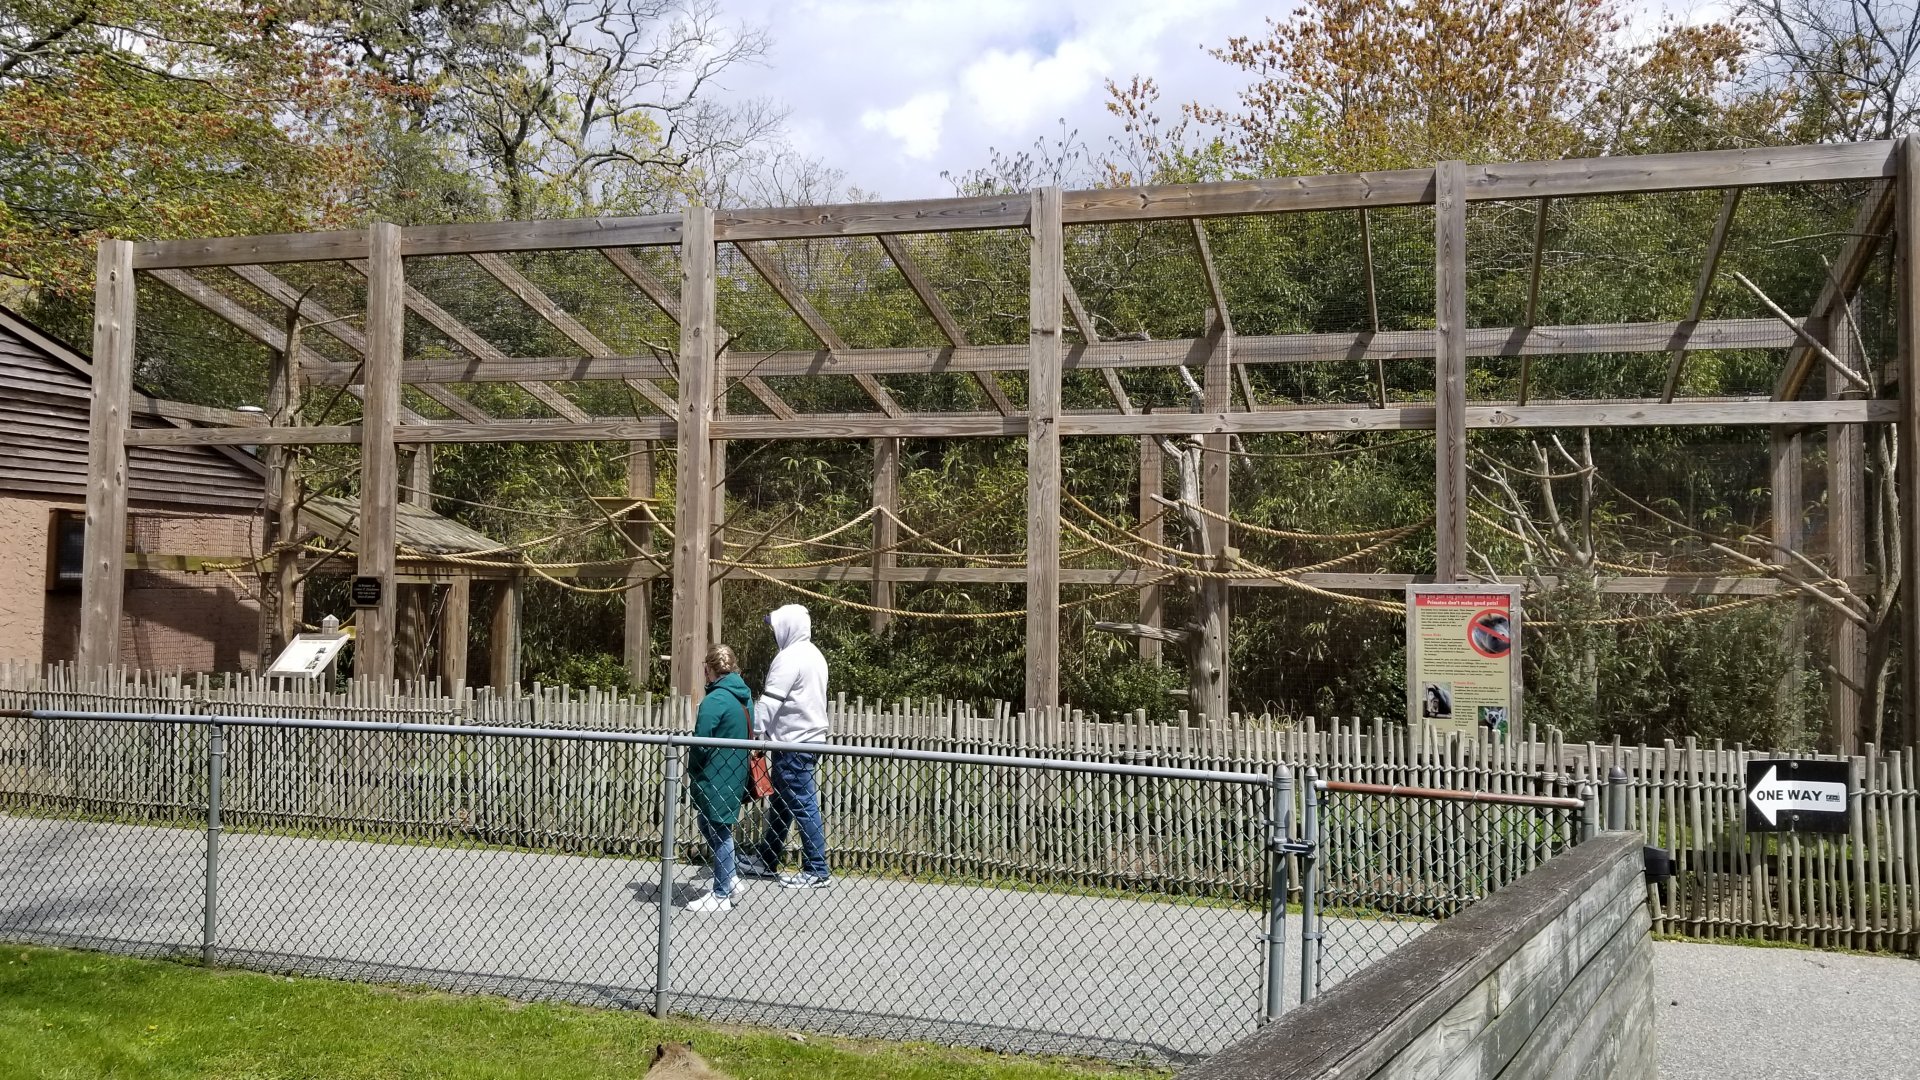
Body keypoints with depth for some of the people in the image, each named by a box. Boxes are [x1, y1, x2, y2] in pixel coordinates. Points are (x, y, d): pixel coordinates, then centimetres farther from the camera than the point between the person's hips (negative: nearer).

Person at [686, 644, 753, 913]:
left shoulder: (715, 700, -19)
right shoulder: (743, 696, 7)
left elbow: (700, 743, -19)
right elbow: (749, 736, 13)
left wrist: (692, 769, -3)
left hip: (716, 778, -8)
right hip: (735, 774, 8)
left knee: (719, 832, 2)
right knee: (710, 826, 23)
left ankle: (721, 895, 12)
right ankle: (727, 880, 28)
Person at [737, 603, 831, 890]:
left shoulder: (791, 657, -15)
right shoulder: (813, 654, 16)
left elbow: (770, 701, -20)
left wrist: (754, 730, -16)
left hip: (794, 743, -10)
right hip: (811, 736, 10)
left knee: (802, 805, -7)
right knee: (780, 802, 18)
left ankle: (817, 871, -4)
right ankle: (766, 860, 27)